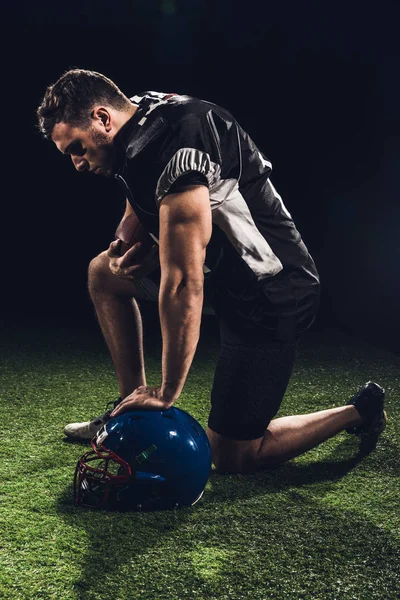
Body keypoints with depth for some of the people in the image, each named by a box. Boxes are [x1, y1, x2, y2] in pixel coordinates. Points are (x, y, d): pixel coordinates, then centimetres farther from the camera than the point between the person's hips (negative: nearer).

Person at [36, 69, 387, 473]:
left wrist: (167, 391, -22)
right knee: (102, 273, 12)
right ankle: (131, 405, 19)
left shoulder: (177, 148, -28)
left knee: (231, 456, -1)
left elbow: (183, 284, -30)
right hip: (223, 272, 9)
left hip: (271, 294, -9)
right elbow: (143, 212, 19)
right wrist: (124, 248, -4)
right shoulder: (143, 119, 2)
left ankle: (361, 411, 15)